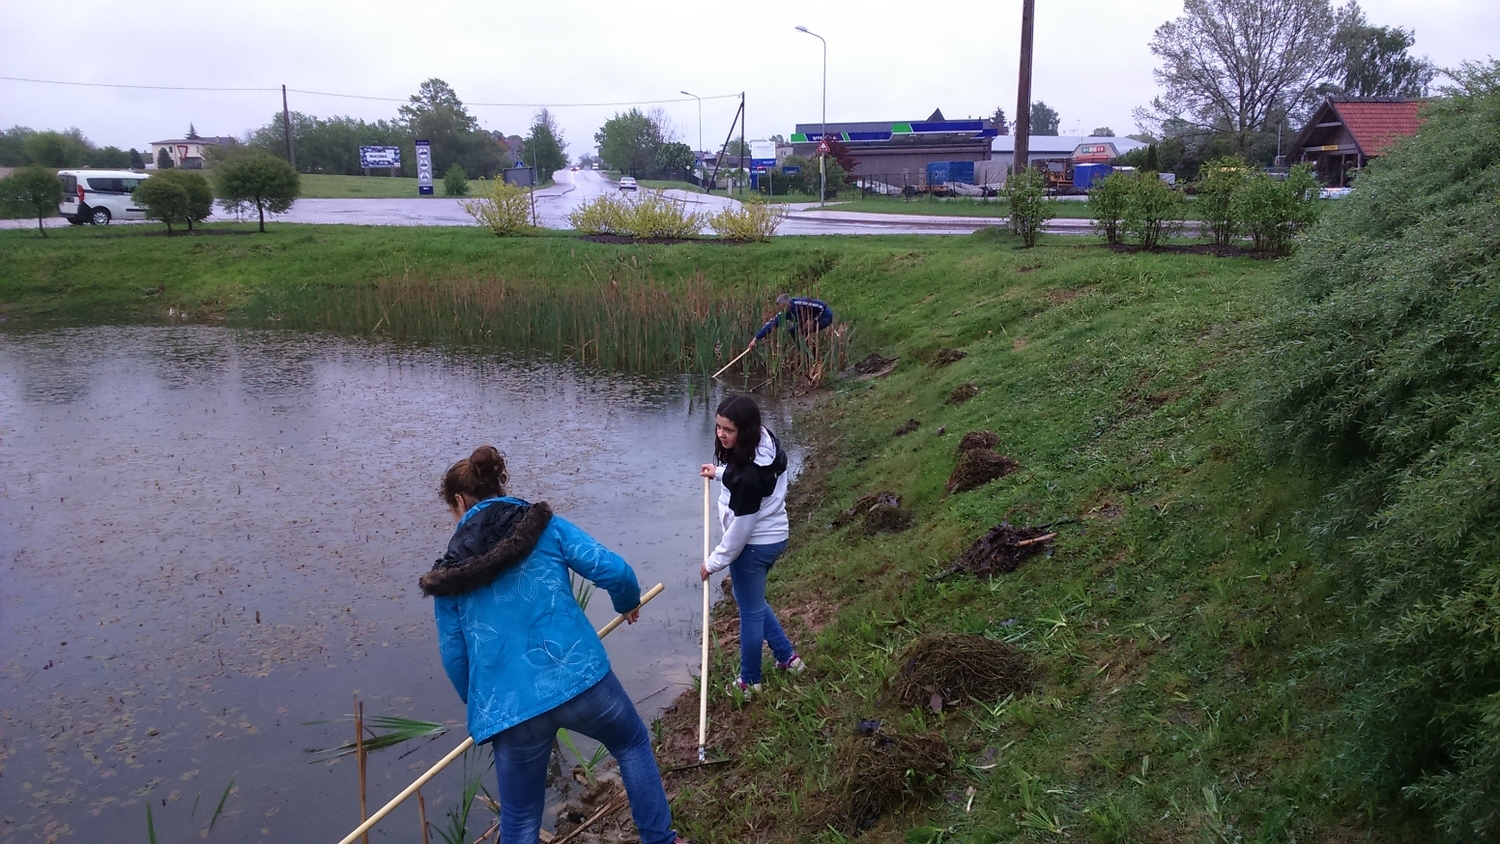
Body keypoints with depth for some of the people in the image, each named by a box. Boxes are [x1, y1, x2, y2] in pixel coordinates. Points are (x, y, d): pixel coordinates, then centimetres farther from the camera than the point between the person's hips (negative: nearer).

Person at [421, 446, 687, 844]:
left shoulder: (449, 571, 10)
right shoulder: (546, 527, 5)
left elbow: (454, 656, 13)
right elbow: (613, 570, -4)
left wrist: (480, 706, 30)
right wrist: (629, 603, 18)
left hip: (510, 708, 1)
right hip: (580, 678, -1)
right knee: (633, 744, 30)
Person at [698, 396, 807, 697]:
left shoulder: (749, 475, -33)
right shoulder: (766, 443, -7)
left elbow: (741, 527, -24)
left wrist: (714, 562, -13)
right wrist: (720, 472, 15)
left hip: (753, 545, -9)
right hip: (774, 537, 9)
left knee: (751, 612, 12)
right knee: (753, 601, 28)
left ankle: (749, 681, 32)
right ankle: (787, 656, 39)